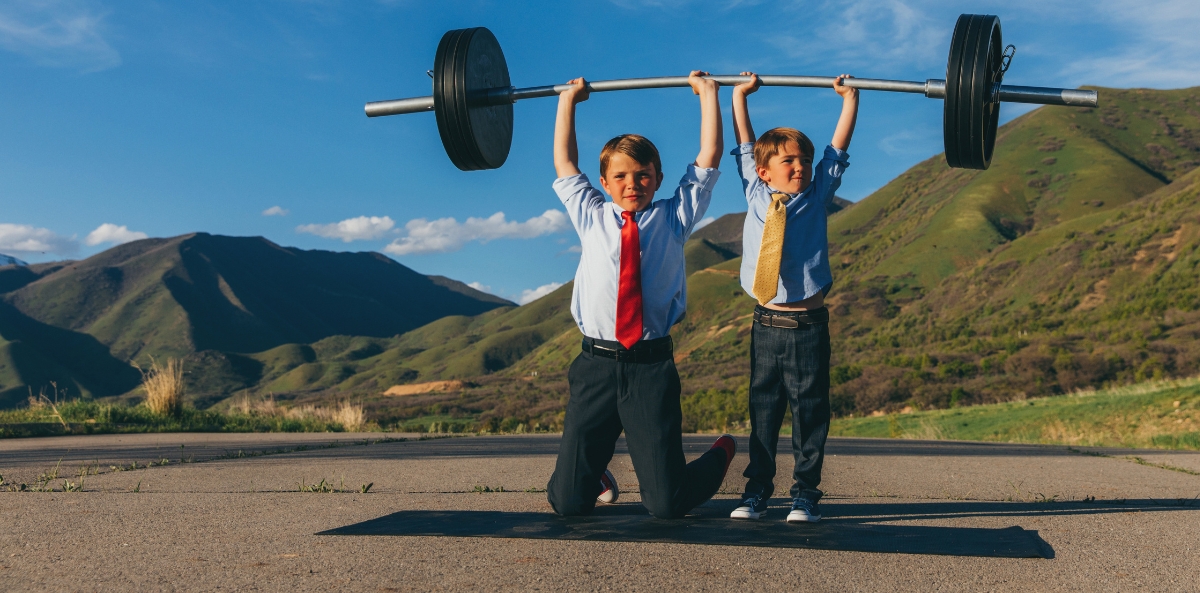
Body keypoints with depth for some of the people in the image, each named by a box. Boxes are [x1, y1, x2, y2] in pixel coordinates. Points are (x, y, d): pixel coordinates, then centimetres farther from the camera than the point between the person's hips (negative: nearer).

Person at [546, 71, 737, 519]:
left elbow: (708, 158, 8)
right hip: (596, 365, 2)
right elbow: (565, 164, 17)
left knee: (667, 504, -1)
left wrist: (707, 94, 13)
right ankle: (594, 471, 38)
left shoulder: (673, 217, 9)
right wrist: (568, 101, 23)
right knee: (568, 502, 0)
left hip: (651, 368, -2)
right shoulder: (591, 218, 13)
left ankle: (721, 453, 33)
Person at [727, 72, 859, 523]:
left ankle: (805, 493, 12)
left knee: (809, 410, 3)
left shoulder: (817, 195, 4)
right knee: (762, 408, 7)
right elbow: (745, 144, 12)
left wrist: (849, 97, 9)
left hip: (808, 326, -1)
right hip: (766, 323, 1)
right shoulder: (756, 194, 6)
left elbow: (839, 146, 7)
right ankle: (757, 490, 16)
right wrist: (740, 94, 17)